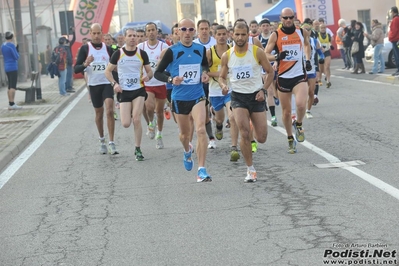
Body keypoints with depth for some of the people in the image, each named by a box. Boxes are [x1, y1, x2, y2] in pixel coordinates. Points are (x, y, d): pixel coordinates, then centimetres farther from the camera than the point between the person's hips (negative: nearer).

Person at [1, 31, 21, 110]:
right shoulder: (11, 45, -13)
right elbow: (16, 57, -13)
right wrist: (17, 54, 8)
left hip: (7, 68, 9)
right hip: (13, 68, -9)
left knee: (10, 86, 11)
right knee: (13, 86, -11)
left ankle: (10, 104, 10)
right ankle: (12, 104, -16)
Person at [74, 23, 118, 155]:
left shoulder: (108, 48, 3)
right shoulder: (85, 48, -2)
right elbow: (76, 69, -5)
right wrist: (85, 64, -25)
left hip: (107, 83, 0)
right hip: (93, 85, 0)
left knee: (109, 111, -16)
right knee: (99, 114, 13)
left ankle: (111, 143, -14)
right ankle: (102, 140, 32)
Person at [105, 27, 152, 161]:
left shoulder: (142, 53, 0)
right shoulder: (118, 54, -3)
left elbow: (150, 71, 9)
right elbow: (108, 71, 5)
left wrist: (148, 76, -15)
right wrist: (114, 83, -11)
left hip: (139, 90, 0)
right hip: (124, 91, 0)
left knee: (136, 120, -14)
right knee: (126, 124, -5)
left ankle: (138, 149, 1)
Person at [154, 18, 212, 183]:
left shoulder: (201, 49, 0)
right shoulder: (172, 51, -9)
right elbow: (157, 73, -5)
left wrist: (205, 74, -1)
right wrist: (171, 79, -23)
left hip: (197, 96, 1)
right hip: (179, 98, -1)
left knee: (201, 130, -19)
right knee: (185, 134, 15)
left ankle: (201, 171, -16)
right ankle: (187, 152, 52)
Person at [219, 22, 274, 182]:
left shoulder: (257, 52, -5)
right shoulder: (227, 56, -1)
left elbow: (270, 72, 4)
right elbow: (222, 76, 11)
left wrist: (263, 90, -7)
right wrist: (223, 85, -11)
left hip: (256, 96, 0)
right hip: (238, 97, 0)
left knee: (262, 138, 2)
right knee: (244, 134, -17)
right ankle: (250, 170, -1)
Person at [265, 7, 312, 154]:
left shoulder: (302, 32, 2)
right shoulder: (276, 35, -4)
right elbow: (265, 55, -5)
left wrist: (308, 60, 11)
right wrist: (277, 56, -25)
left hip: (299, 76, 0)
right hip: (283, 77, 0)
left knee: (301, 104, -24)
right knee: (286, 111, 7)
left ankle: (298, 125, 8)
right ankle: (290, 140, 27)